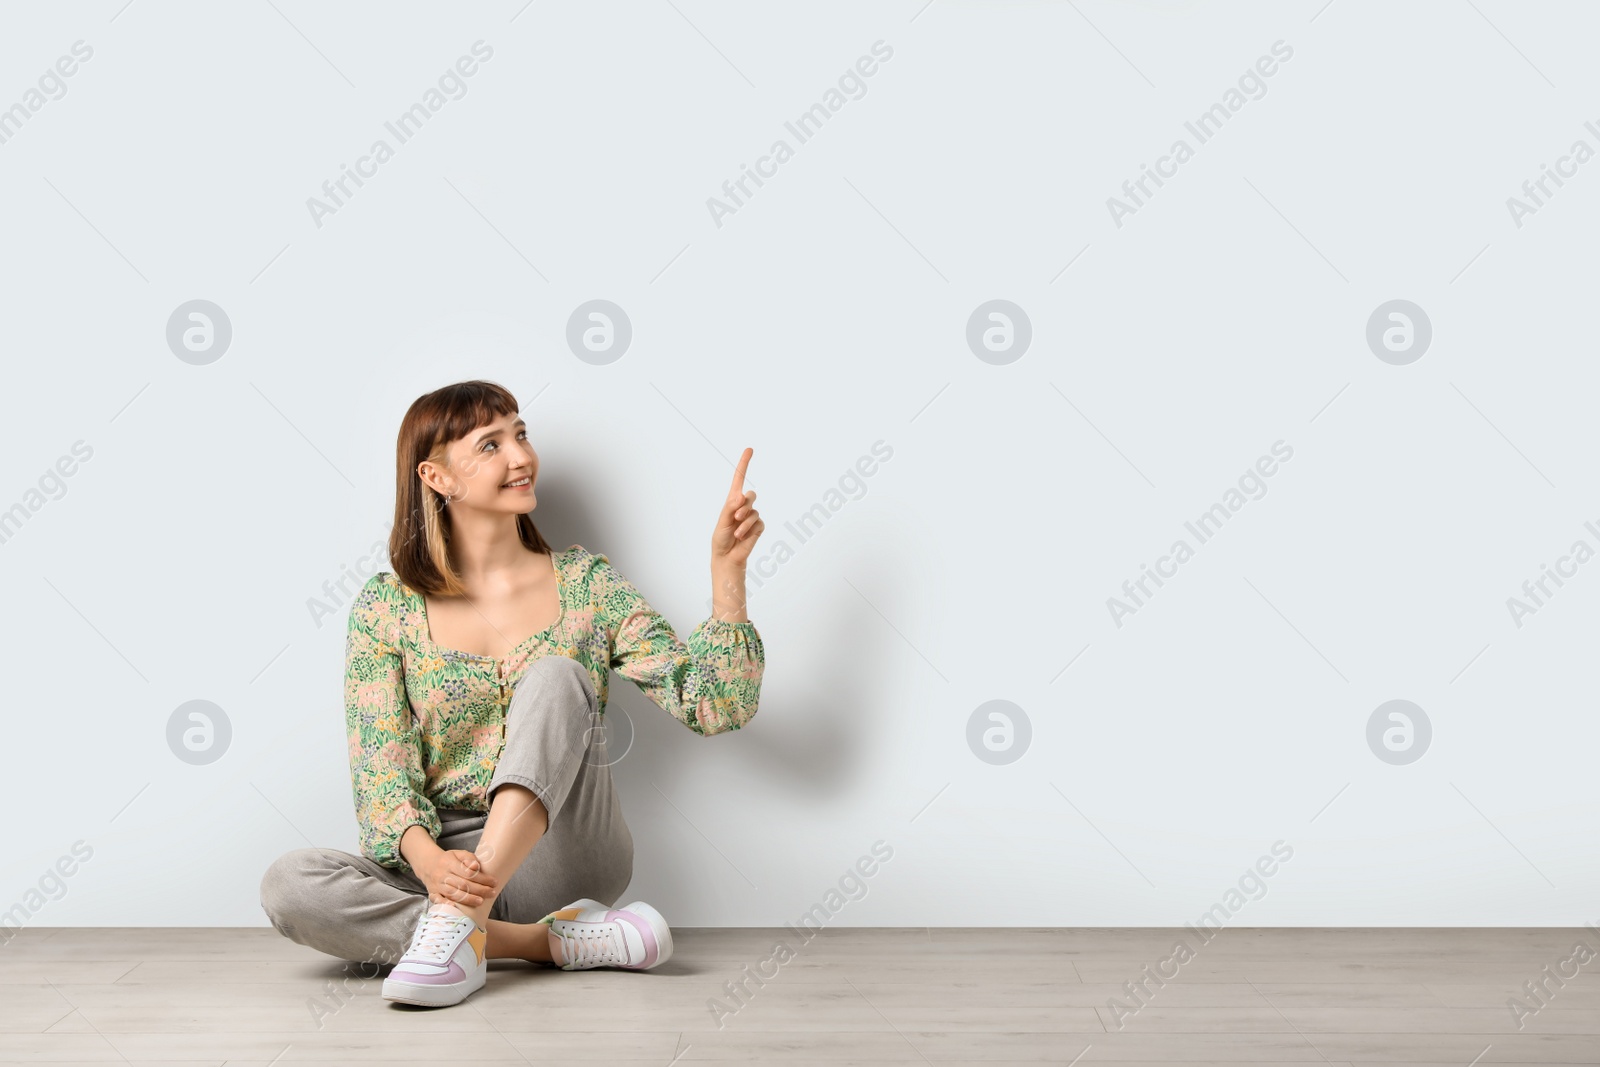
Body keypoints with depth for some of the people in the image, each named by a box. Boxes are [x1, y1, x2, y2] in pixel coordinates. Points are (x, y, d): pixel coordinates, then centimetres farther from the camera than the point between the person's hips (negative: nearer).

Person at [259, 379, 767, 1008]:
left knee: (555, 678, -24)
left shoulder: (585, 584, 5)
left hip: (559, 859, 0)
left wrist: (727, 567, -13)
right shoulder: (386, 608, 2)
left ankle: (463, 921, -36)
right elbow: (381, 772, -6)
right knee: (288, 885, -28)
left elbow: (713, 707, -2)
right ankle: (553, 941, -23)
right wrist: (425, 857, -27)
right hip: (442, 860, 1)